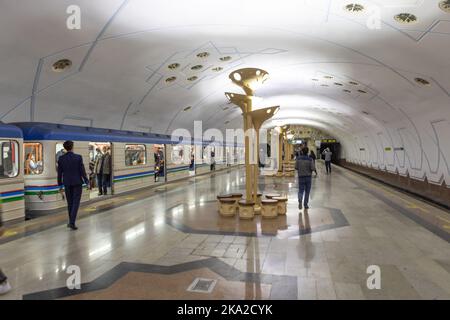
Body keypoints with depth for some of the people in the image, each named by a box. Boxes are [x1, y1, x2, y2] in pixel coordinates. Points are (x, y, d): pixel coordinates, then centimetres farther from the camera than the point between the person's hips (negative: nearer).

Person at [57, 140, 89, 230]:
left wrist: (60, 185, 12)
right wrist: (86, 181, 2)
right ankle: (72, 223, -8)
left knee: (70, 203, 16)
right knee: (76, 203, 0)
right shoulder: (78, 157, -10)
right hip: (77, 183, -3)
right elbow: (82, 171, -9)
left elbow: (59, 173, 3)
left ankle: (71, 221, 25)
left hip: (67, 183, 3)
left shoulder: (61, 158, -1)